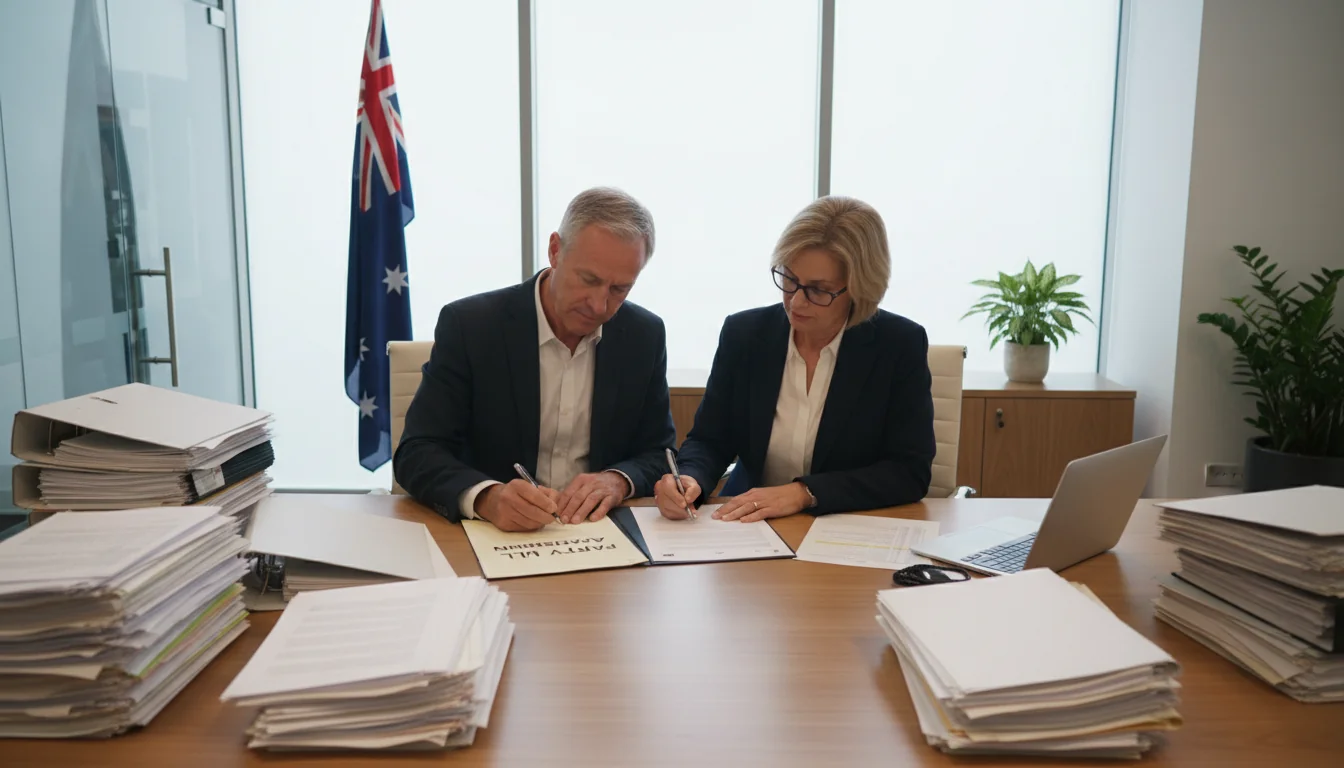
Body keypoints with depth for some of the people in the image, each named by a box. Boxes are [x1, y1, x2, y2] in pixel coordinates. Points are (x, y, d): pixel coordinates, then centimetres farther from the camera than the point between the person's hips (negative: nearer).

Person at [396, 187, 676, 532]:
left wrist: (618, 481, -17)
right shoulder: (469, 325, -10)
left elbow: (660, 454, 6)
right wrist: (487, 497, -31)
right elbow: (417, 453, -12)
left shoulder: (645, 336, -1)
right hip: (492, 532, -2)